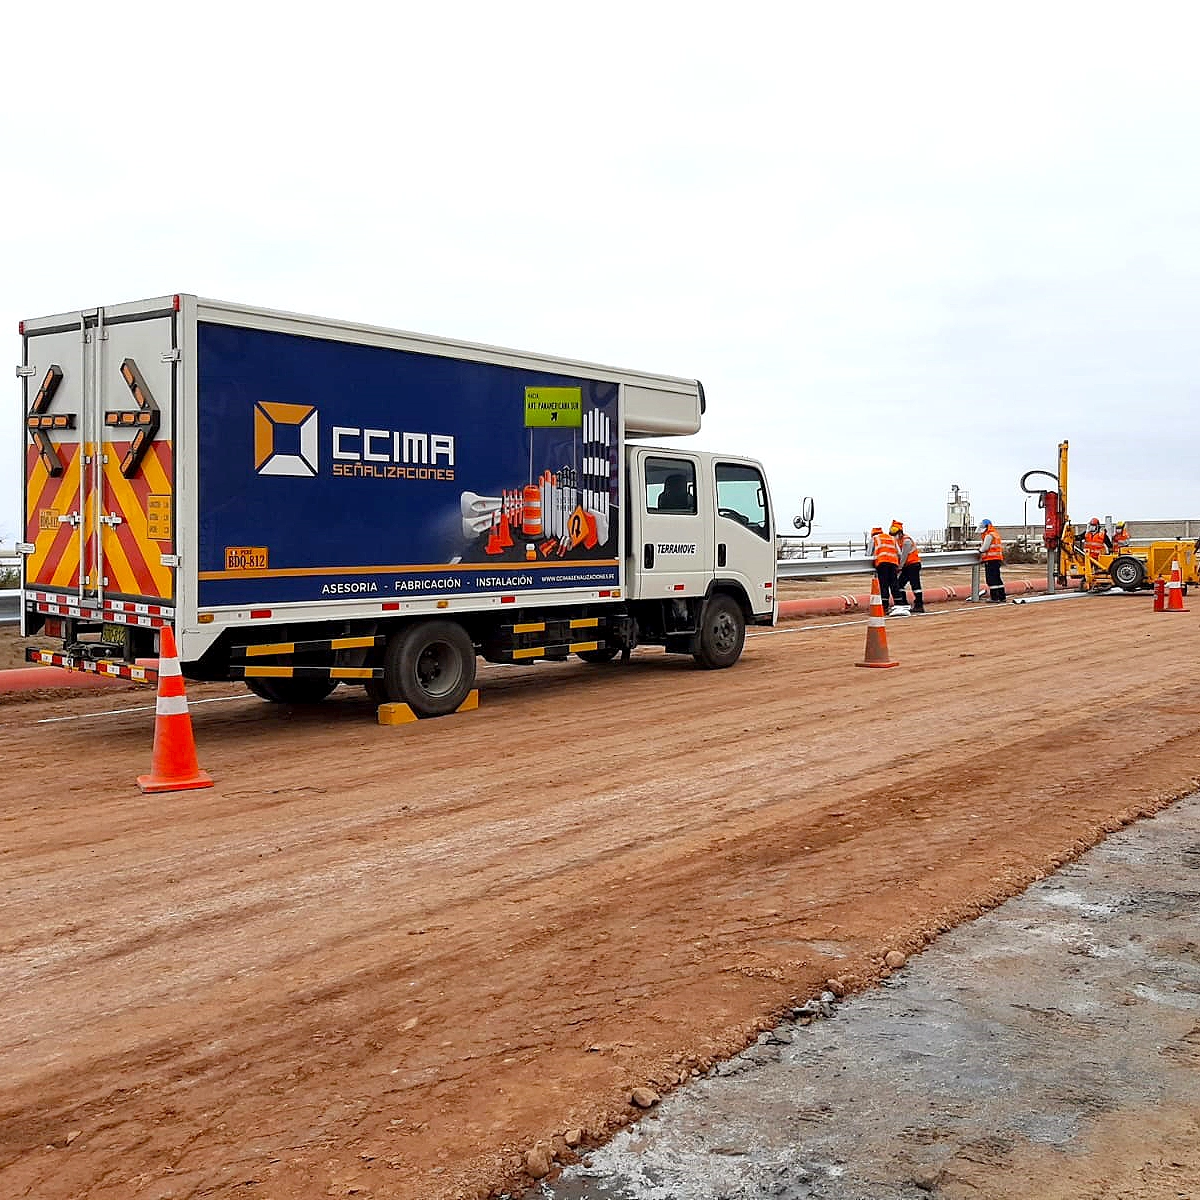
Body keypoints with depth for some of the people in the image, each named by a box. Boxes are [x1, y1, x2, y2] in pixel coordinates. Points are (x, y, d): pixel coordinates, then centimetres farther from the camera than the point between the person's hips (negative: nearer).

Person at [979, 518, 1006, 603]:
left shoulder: (989, 536, -11)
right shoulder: (996, 535, 20)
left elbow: (985, 548, -15)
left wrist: (980, 550, 8)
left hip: (991, 560, -10)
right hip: (997, 559, 10)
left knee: (991, 579, -6)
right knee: (997, 579, 14)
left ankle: (994, 598, -7)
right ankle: (1002, 597, 16)